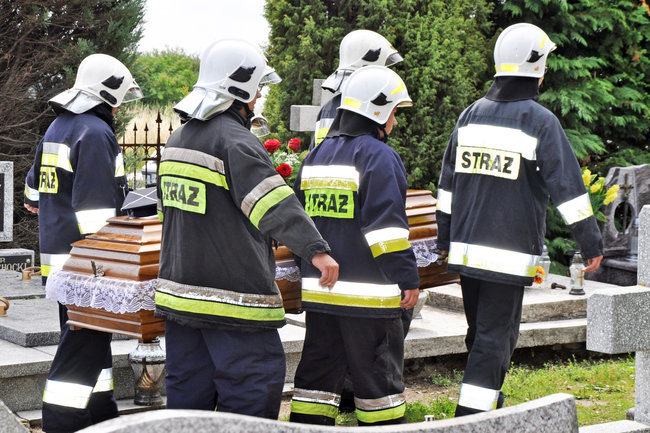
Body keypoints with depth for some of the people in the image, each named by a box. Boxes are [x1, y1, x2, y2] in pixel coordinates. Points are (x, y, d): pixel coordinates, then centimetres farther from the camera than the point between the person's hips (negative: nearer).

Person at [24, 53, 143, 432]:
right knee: (82, 346, -8)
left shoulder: (58, 127, 16)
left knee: (92, 338, 19)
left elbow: (35, 184, 31)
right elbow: (95, 208, -23)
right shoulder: (95, 133, -16)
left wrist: (38, 203, 51)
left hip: (56, 254, 10)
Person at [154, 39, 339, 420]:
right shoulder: (236, 143, -16)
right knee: (253, 391, -4)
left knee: (188, 390, 14)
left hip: (181, 289, 9)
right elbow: (275, 204, -29)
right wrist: (316, 249, -37)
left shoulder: (178, 139, 13)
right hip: (232, 296, -9)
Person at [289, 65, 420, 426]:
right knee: (377, 372, 3)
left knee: (319, 370, 12)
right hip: (367, 293, -7)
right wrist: (408, 277, -13)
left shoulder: (316, 156, 14)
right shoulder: (378, 157, -11)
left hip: (319, 288, 7)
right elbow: (386, 225, -17)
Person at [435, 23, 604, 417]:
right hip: (511, 252, -6)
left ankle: (488, 396, 34)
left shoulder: (472, 114, 10)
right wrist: (592, 243, -3)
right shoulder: (540, 121, -9)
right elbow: (568, 186, -10)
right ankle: (471, 415, -6)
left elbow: (448, 182, 15)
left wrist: (446, 239, 23)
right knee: (495, 336, -2)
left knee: (481, 330, 20)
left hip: (466, 248, 6)